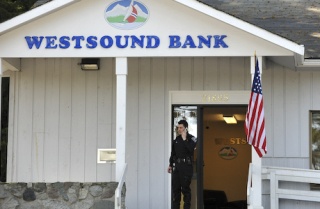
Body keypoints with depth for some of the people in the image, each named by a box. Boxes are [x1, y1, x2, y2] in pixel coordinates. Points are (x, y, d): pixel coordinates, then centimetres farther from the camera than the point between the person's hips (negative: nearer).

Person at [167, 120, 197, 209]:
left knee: (185, 188, -6)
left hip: (186, 166, -6)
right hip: (177, 165, 6)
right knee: (175, 187, 8)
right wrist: (170, 165, 17)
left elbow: (191, 148, -21)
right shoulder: (176, 139, 14)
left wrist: (185, 139, -16)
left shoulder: (191, 138, -2)